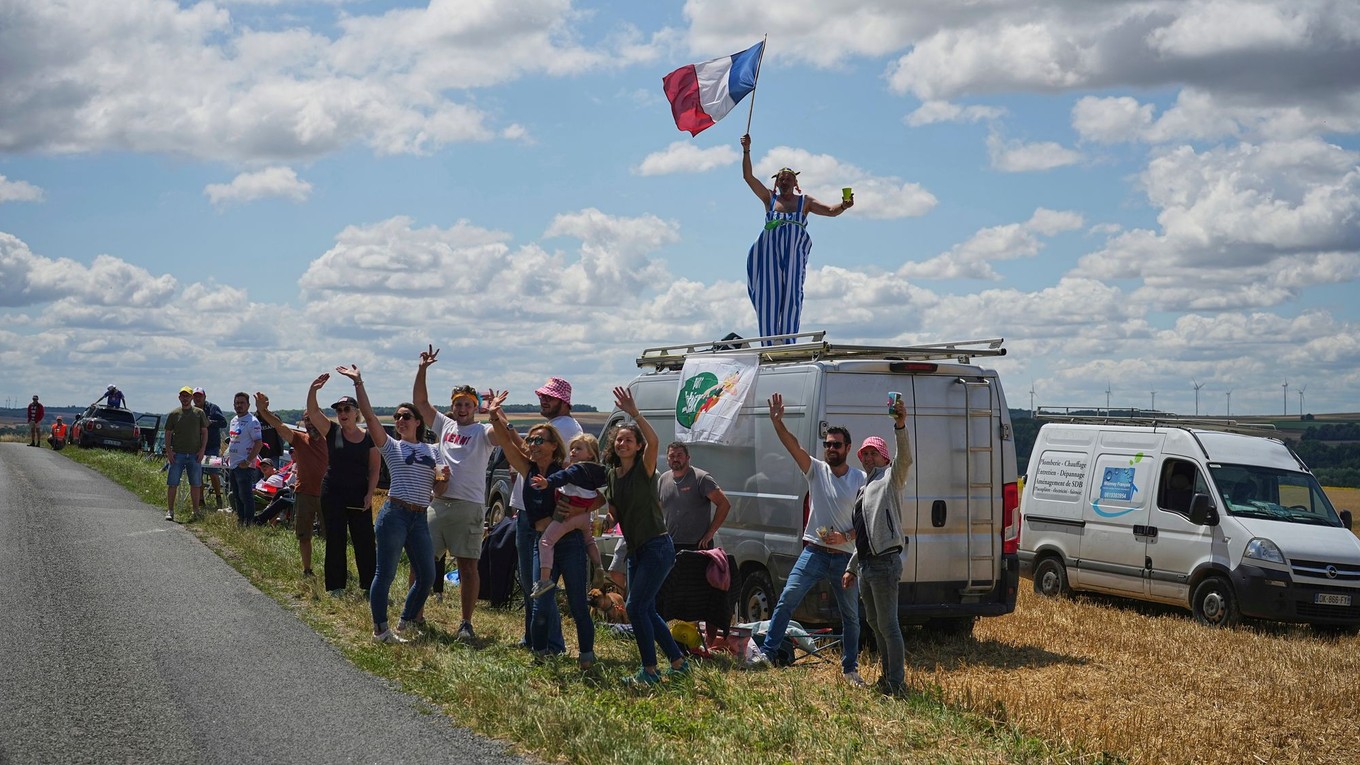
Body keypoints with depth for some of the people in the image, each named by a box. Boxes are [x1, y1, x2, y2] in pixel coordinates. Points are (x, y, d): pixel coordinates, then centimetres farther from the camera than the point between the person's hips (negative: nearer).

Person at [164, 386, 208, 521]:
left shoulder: (199, 413, 5)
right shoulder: (173, 414, 4)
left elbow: (204, 432, 7)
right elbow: (168, 434, 7)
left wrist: (202, 450, -3)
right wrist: (168, 451, -4)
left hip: (195, 454, 0)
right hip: (177, 454, 0)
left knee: (196, 484, 6)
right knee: (172, 483, -2)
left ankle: (197, 510, 16)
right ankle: (170, 510, 4)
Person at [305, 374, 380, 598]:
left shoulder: (368, 438, 2)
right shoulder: (332, 431, 1)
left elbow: (375, 468, 3)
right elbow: (312, 412, -13)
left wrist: (370, 494, -6)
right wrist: (313, 389, -29)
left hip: (359, 495, 0)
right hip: (333, 494, 0)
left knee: (365, 541, 0)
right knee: (335, 540, 5)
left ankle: (370, 585, 9)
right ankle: (336, 587, 12)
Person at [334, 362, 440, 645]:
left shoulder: (432, 451, 15)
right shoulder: (391, 447, 4)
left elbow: (439, 488, 15)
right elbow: (369, 416, -6)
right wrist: (358, 383, -11)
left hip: (420, 518, 4)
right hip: (395, 514, -4)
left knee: (427, 576, 5)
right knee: (385, 573, -3)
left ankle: (406, 624, 22)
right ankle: (380, 629, 6)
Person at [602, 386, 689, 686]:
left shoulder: (644, 469, -12)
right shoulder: (612, 475, 8)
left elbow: (654, 440, -33)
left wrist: (634, 413, -42)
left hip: (657, 548, -9)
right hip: (635, 550, 9)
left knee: (636, 607, -12)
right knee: (646, 610, 13)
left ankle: (649, 670, -1)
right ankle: (678, 662, 26)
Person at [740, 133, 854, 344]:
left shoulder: (805, 201, 13)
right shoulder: (769, 198, 14)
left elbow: (830, 211, 5)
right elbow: (748, 176, 9)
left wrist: (843, 206, -17)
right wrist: (746, 151, -1)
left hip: (795, 253, -1)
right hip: (770, 252, 1)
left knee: (792, 294, -9)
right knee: (768, 295, -5)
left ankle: (787, 345, -13)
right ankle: (769, 345, -7)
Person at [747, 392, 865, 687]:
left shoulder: (861, 480, 1)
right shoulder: (816, 470, 3)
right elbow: (793, 446, -13)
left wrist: (846, 536, -15)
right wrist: (777, 421, -28)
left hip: (845, 556, 0)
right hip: (814, 552, 0)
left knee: (851, 615, 8)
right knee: (786, 599, -13)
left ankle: (851, 668, 22)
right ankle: (767, 653, -9)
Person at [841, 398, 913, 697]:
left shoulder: (890, 479, -3)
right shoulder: (864, 489, 22)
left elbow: (904, 458, -26)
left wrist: (900, 425, -41)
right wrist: (852, 567, 26)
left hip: (885, 562, -10)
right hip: (866, 563, 10)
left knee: (888, 624, -11)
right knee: (874, 622, 16)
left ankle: (897, 682, -8)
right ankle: (887, 677, 26)